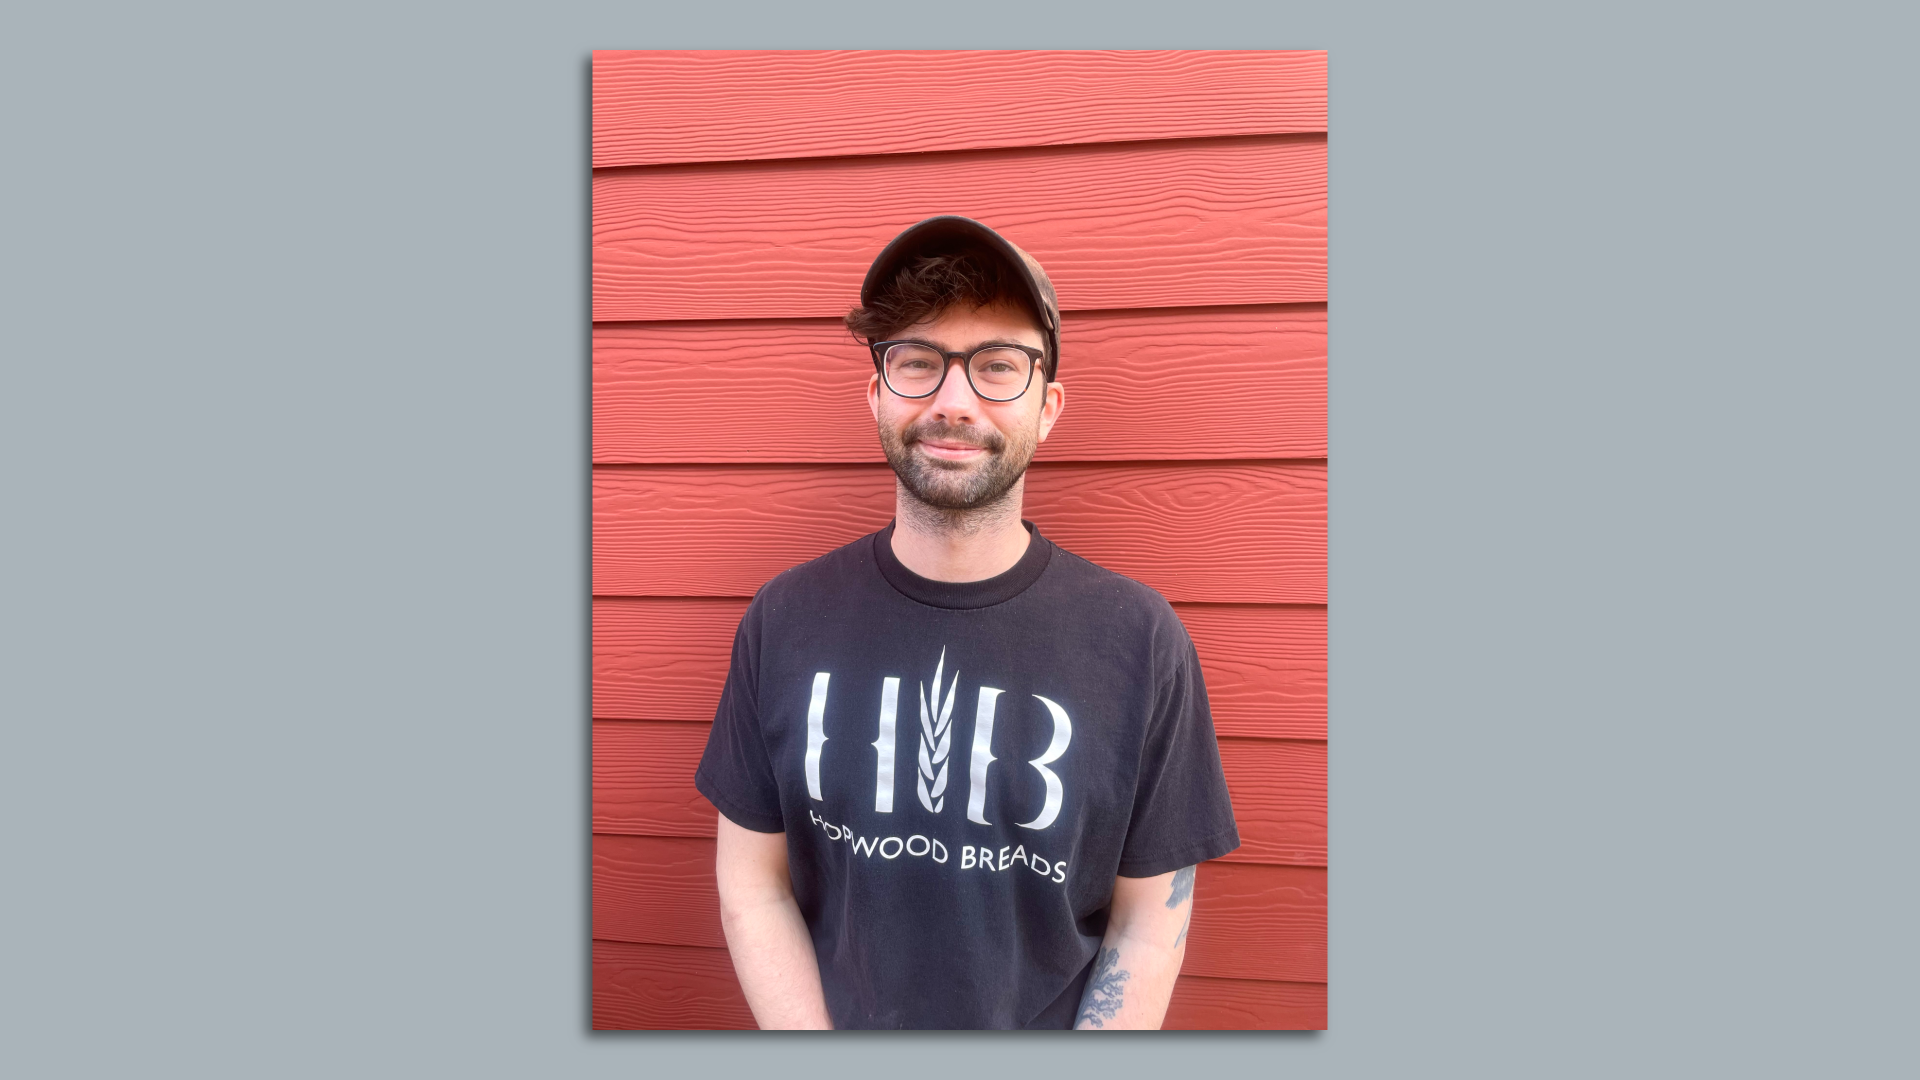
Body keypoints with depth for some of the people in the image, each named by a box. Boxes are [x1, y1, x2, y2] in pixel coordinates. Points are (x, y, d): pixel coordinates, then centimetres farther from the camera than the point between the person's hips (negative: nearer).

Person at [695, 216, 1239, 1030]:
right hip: (830, 1012, 1)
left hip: (1055, 1023, -1)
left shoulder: (1144, 642, -16)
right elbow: (752, 882, -6)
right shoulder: (783, 622, -11)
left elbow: (1152, 919, -10)